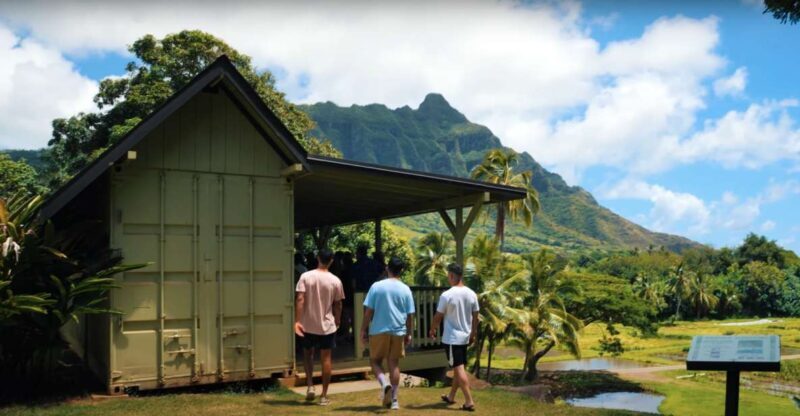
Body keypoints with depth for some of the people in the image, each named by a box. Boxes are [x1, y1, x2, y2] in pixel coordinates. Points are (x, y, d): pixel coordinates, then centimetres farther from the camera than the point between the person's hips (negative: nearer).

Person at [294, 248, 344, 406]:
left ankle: (310, 386, 8)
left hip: (308, 325, 0)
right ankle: (324, 396, 10)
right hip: (327, 325, 0)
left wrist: (297, 321, -13)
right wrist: (337, 321, 17)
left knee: (308, 354, 21)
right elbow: (337, 305, 2)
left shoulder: (306, 276, -7)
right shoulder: (335, 281, -5)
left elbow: (300, 300, -14)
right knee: (326, 359, 6)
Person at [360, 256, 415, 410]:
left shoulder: (377, 286, -5)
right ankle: (393, 400, 11)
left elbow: (369, 311, -6)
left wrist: (363, 330, 2)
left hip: (379, 331, -2)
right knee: (394, 364, 9)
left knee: (375, 360, 13)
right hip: (398, 331, 2)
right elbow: (410, 315, 4)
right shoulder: (405, 289, 1)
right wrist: (409, 334, 15)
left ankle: (384, 383, -13)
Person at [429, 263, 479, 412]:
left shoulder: (447, 295, -17)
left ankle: (469, 401, -8)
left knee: (459, 369, -5)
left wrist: (432, 330, 9)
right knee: (459, 368, 17)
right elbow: (475, 317, 7)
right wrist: (473, 334, 19)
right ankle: (451, 396, 30)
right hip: (465, 337, 7)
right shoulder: (472, 294, 0)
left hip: (451, 338, -7)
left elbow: (438, 316, -8)